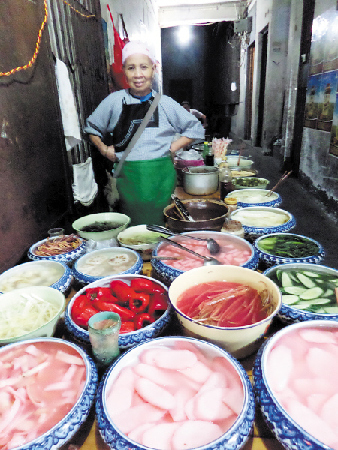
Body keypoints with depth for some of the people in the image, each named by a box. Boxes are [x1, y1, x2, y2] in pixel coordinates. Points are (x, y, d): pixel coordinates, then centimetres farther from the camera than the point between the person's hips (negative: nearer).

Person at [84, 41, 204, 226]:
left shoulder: (165, 103, 5)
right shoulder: (114, 101, 6)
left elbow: (195, 129, 15)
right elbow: (91, 127, 21)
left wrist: (172, 148, 3)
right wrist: (103, 149, 6)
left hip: (161, 175, 0)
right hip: (128, 175, 0)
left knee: (159, 227, 4)